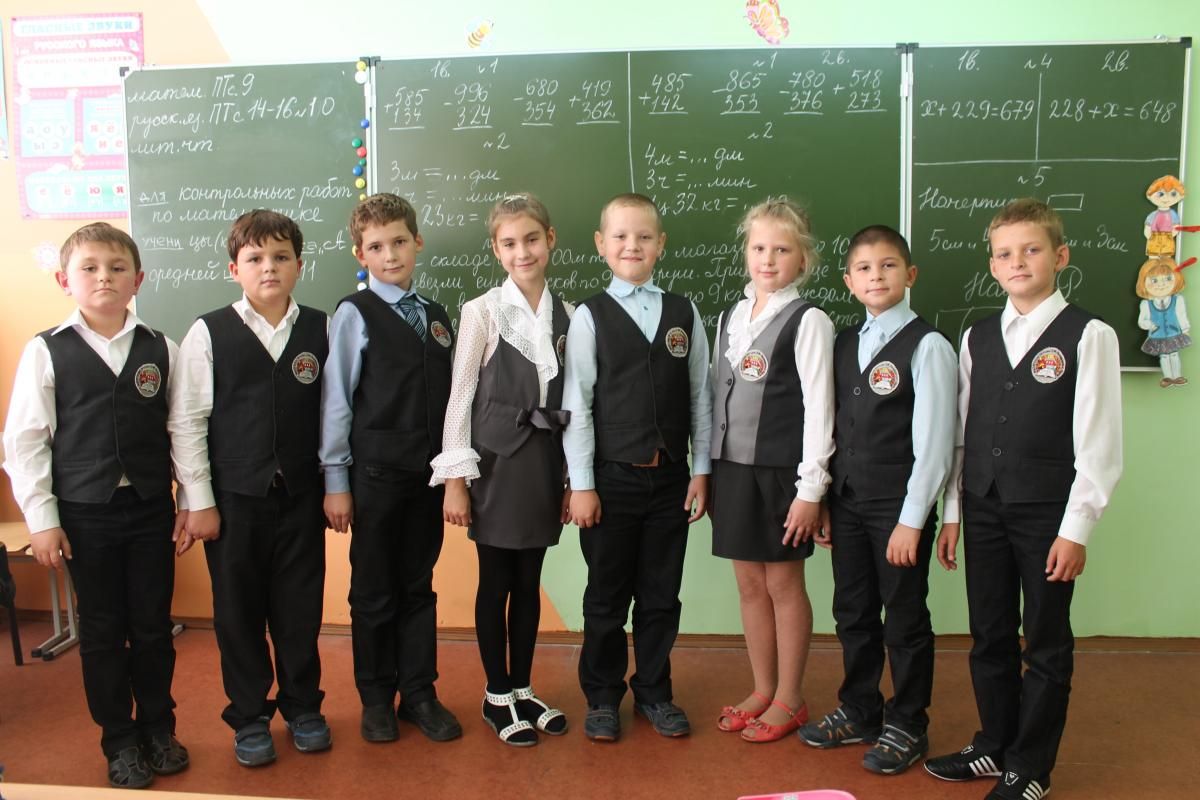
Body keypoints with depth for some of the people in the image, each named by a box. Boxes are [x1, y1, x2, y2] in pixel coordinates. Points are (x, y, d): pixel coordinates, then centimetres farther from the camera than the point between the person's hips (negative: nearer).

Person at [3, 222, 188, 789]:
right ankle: (120, 740, 27)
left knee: (153, 627, 10)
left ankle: (158, 727, 31)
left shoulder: (160, 350, 1)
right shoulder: (46, 352, -3)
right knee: (102, 631, 10)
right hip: (84, 512, -1)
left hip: (151, 508, 1)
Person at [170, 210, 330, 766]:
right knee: (239, 613, 10)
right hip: (235, 497, -1)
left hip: (300, 495, 1)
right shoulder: (208, 334, -4)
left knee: (300, 610, 10)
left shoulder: (320, 329, 0)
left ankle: (302, 707, 31)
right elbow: (186, 422, -3)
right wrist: (199, 501, -4)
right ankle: (249, 718, 29)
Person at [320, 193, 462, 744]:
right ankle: (377, 700, 24)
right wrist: (335, 481, -8)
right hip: (376, 472, -4)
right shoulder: (355, 314, -6)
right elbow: (336, 400, -7)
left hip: (429, 473, 4)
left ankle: (419, 694, 26)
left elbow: (448, 398, 9)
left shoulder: (437, 317, 9)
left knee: (419, 588, 13)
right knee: (374, 592, 9)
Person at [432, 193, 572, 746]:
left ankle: (522, 689, 27)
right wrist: (455, 479, -9)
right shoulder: (482, 312, -6)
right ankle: (497, 696, 21)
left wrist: (572, 476, 8)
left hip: (544, 461, 4)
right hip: (496, 460, -3)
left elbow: (570, 399, 8)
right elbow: (460, 396, -6)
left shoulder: (565, 316, 5)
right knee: (495, 583, 6)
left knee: (529, 582, 12)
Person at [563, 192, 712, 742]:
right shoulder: (590, 316, -3)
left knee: (661, 596, 12)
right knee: (607, 598, 9)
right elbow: (576, 404, -5)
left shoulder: (683, 314, 5)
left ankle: (653, 692, 29)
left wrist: (701, 471, 3)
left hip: (670, 477, 3)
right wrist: (581, 484, -8)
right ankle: (602, 698, 26)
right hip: (612, 477, -2)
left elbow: (700, 397, 7)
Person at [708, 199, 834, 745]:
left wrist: (810, 489, -14)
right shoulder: (730, 318, 10)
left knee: (783, 582, 5)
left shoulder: (808, 322, -8)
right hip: (732, 468, 6)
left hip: (780, 472, -6)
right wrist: (706, 471, 11)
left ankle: (789, 700, 21)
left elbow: (818, 409, -11)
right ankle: (762, 690, 27)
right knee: (749, 582, 13)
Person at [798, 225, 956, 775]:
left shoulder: (926, 346, -10)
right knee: (853, 613, 16)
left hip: (900, 505, -6)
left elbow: (933, 441, -13)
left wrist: (912, 520, -15)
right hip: (847, 501, 6)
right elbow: (836, 428, 10)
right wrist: (823, 500, 7)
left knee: (905, 621, 7)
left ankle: (907, 726, 25)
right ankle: (858, 711, 34)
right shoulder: (843, 344, 9)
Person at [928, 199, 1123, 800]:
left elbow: (1098, 443, -9)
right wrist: (952, 512, 8)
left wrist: (1076, 528, -12)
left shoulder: (1087, 336, -7)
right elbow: (961, 432, 9)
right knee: (989, 637, 15)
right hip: (984, 508, 5)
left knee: (1046, 645, 7)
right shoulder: (977, 337, 8)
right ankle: (994, 746, 33)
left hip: (1048, 514, -4)